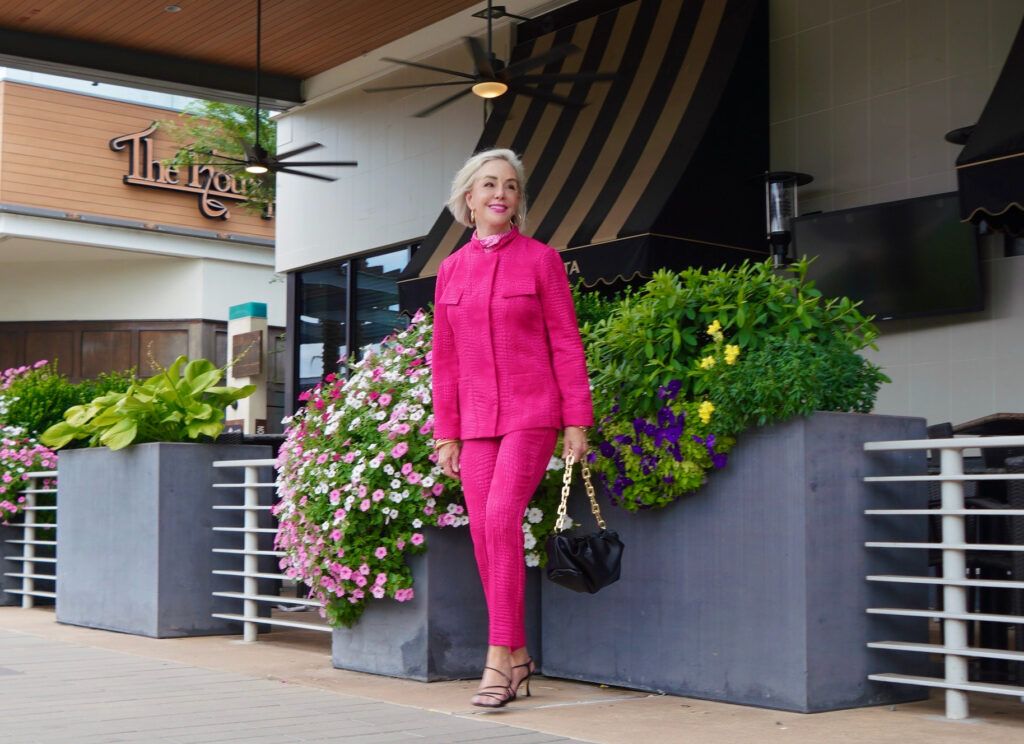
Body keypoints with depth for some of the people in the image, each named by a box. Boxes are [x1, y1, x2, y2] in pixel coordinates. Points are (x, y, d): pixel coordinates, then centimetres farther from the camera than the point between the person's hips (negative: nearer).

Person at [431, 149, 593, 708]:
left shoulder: (541, 259, 1)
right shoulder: (451, 270, 11)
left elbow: (565, 343, -1)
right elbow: (444, 358, 13)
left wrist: (576, 420, -5)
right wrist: (446, 433, 10)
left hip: (532, 411, -4)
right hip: (477, 419, 4)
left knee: (502, 516, -20)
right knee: (483, 533, 0)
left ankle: (498, 655, -16)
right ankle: (518, 656, 11)